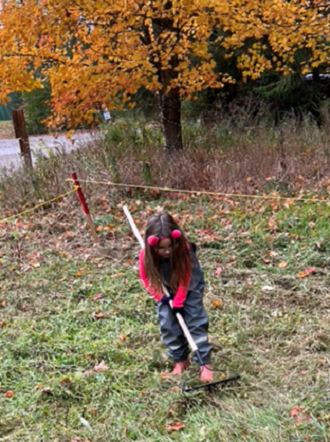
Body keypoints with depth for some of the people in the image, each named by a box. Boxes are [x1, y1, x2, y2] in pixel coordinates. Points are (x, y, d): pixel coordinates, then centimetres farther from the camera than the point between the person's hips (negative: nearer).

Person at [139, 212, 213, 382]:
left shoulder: (184, 249, -37)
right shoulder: (146, 255, -32)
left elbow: (185, 279, -24)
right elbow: (146, 278, -12)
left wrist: (179, 302, -21)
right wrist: (160, 297, -18)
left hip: (190, 286, -2)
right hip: (167, 290, 2)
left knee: (195, 320, -7)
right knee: (167, 323, 0)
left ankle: (204, 363, -1)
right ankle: (180, 359, 17)